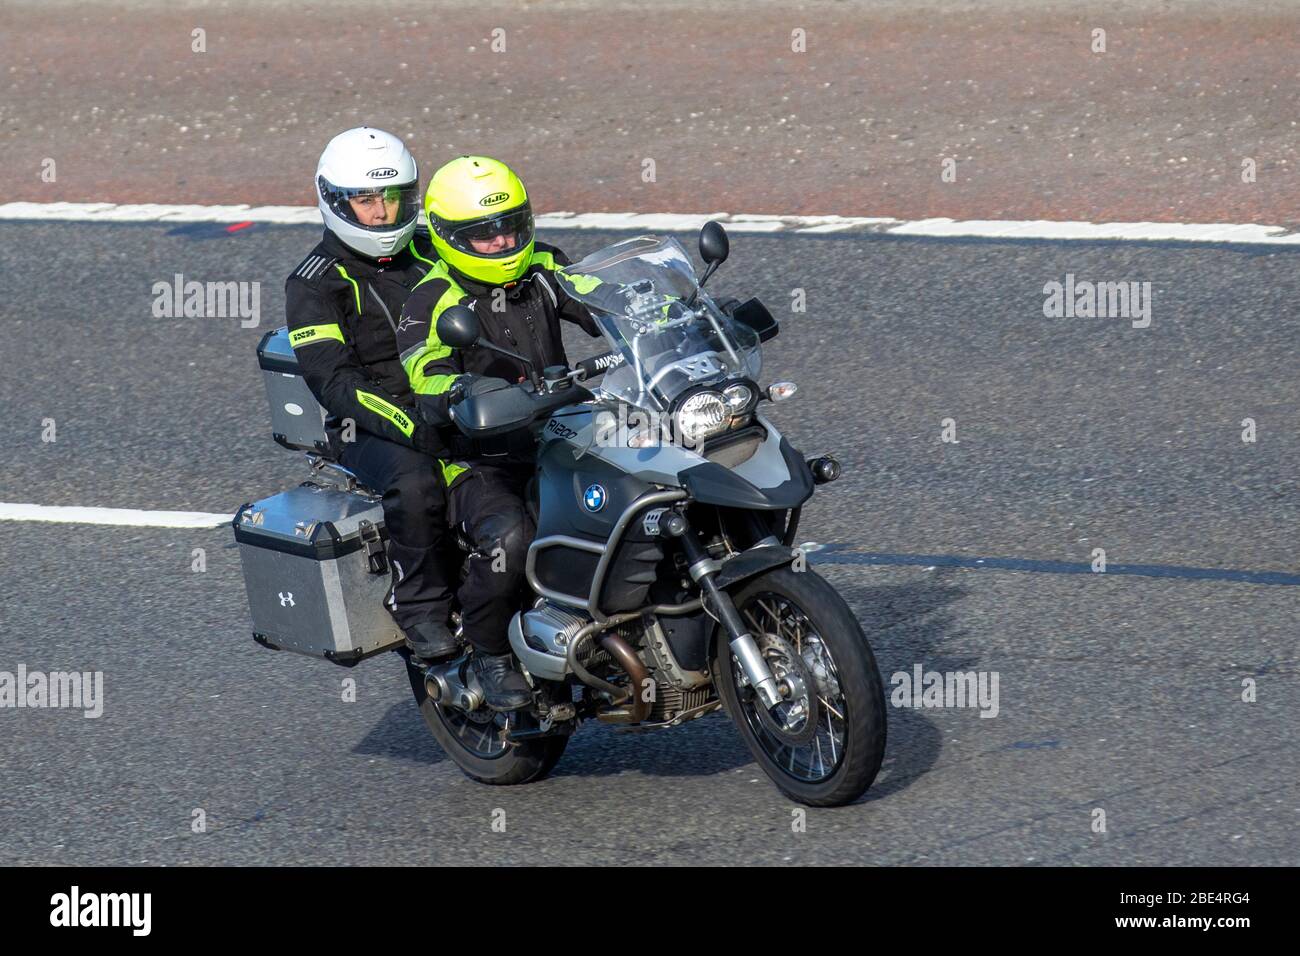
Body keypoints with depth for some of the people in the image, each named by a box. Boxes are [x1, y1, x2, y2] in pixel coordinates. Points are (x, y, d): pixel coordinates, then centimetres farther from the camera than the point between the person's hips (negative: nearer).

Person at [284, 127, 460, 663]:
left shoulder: (429, 255, 14)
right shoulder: (315, 285, -3)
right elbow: (333, 379, -15)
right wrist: (410, 428, -28)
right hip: (368, 427, -5)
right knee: (416, 483, -37)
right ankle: (420, 608, -21)